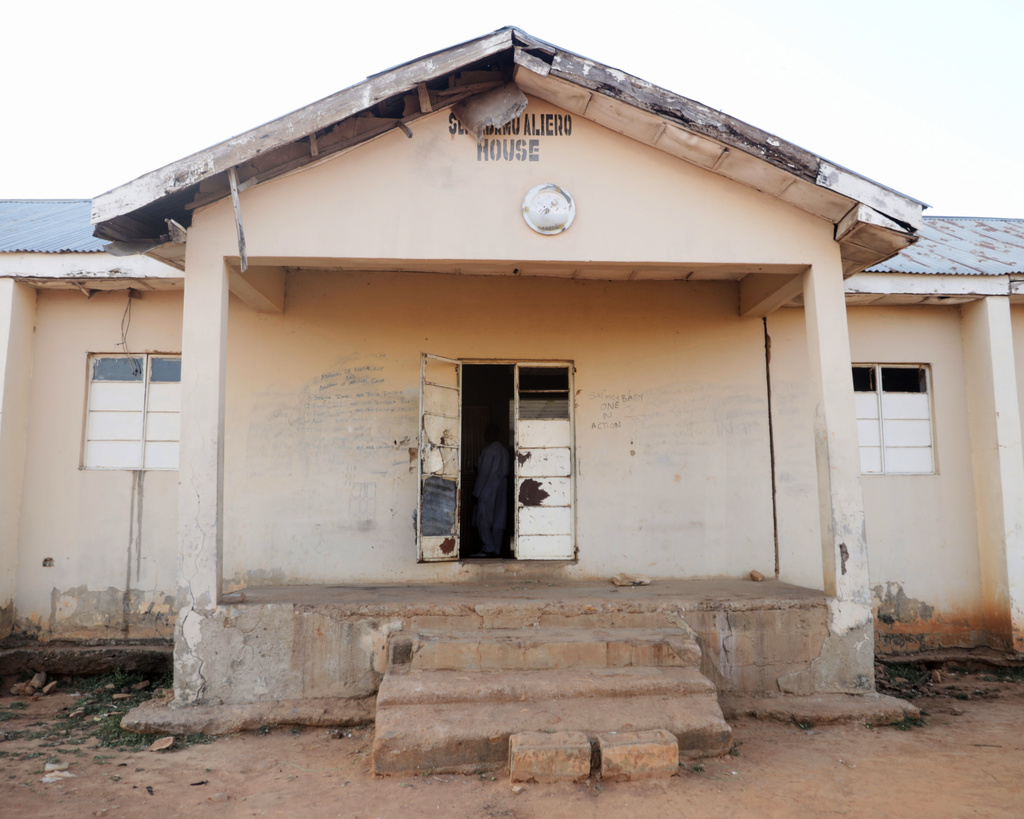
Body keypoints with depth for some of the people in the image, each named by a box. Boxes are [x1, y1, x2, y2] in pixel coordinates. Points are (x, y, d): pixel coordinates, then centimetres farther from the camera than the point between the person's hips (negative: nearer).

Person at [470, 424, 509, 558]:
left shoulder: (489, 450, -11)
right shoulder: (504, 450, 12)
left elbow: (484, 472, -13)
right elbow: (506, 471, 12)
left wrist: (477, 491, -9)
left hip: (488, 488, -8)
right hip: (501, 488, 8)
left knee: (483, 519, -5)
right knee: (498, 520, 5)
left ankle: (488, 549, -10)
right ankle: (496, 550, 6)